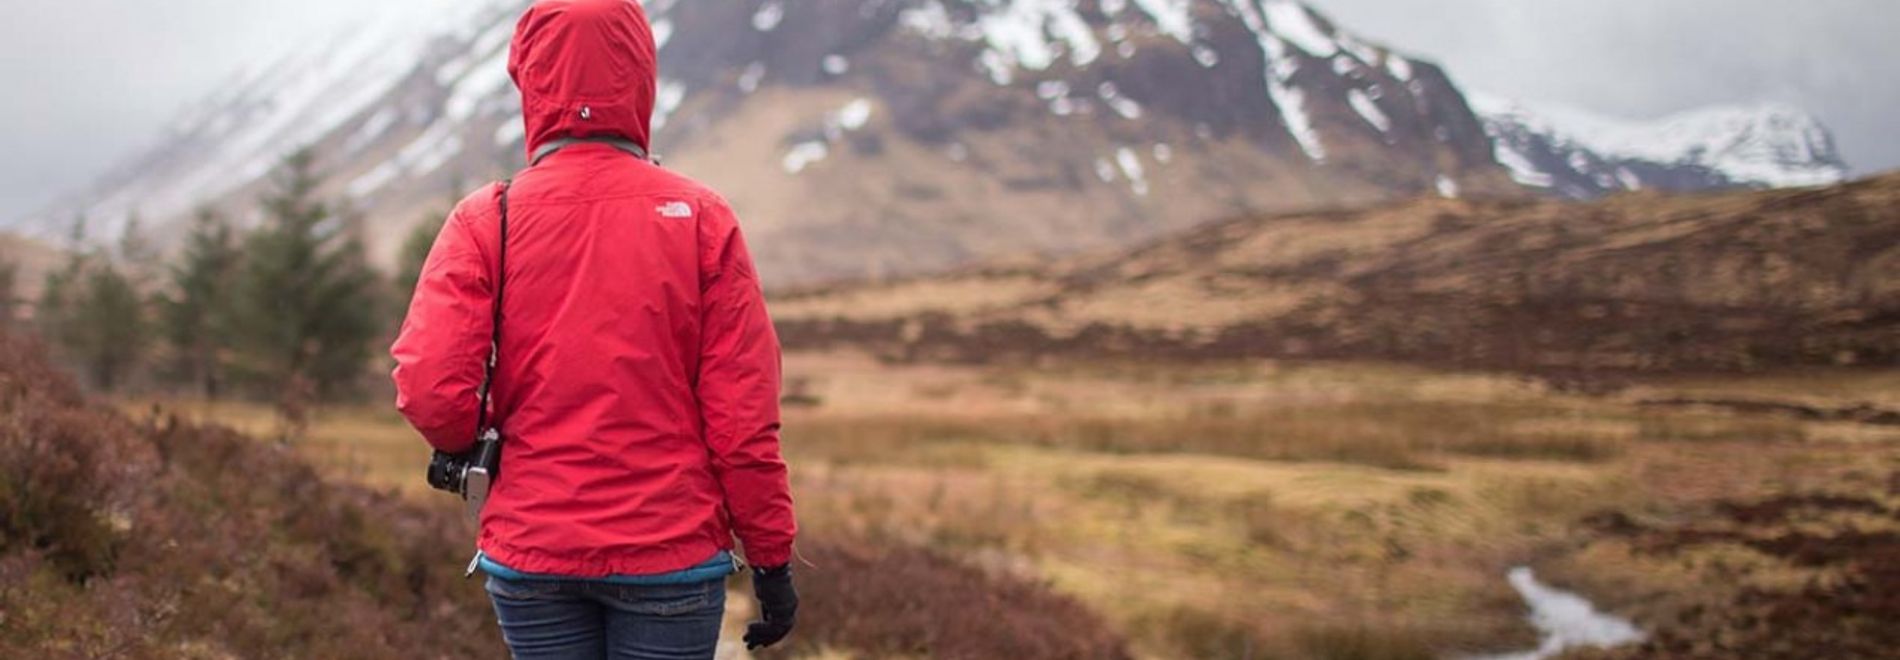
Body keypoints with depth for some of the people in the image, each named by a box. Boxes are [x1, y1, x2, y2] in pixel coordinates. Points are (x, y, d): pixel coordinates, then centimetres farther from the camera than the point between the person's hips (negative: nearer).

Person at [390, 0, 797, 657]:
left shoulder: (486, 221, -3)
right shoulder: (700, 217, -4)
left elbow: (429, 392, -13)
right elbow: (743, 410, -6)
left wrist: (479, 448, 9)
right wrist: (772, 556, 2)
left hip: (531, 554, 1)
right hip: (672, 554, -1)